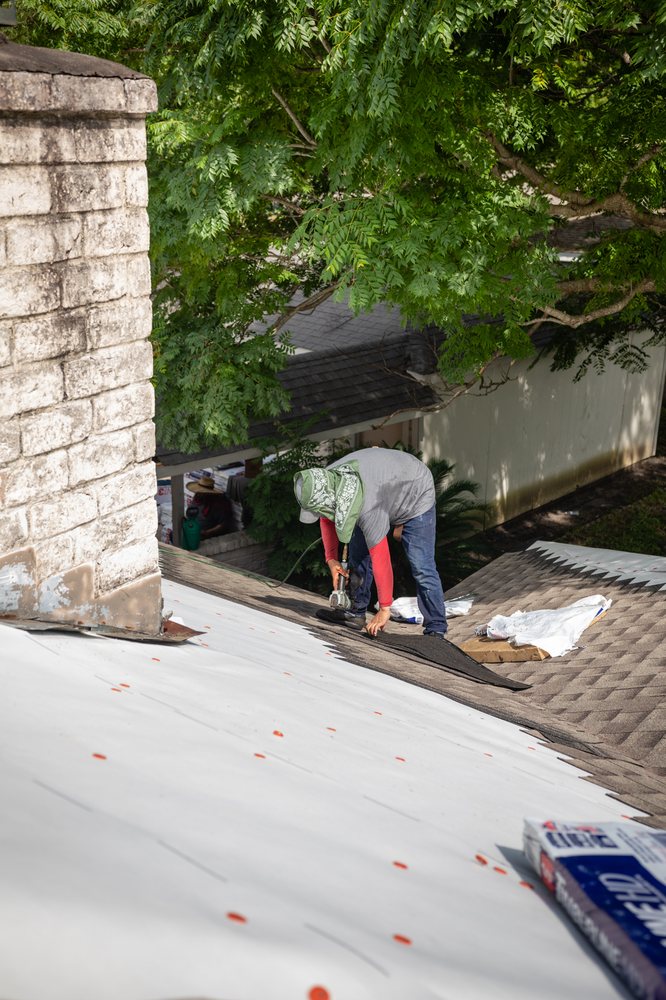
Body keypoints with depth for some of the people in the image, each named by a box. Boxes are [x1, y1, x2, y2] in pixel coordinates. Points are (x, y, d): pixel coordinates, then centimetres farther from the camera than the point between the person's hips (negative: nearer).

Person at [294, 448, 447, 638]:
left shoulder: (367, 508, -44)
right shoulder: (325, 482, -22)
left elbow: (381, 560, -39)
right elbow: (327, 519, 2)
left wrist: (384, 609, -32)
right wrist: (331, 559, -3)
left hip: (416, 494, -8)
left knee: (421, 567, -16)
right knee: (357, 556, 6)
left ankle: (436, 630, -12)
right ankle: (357, 613, 16)